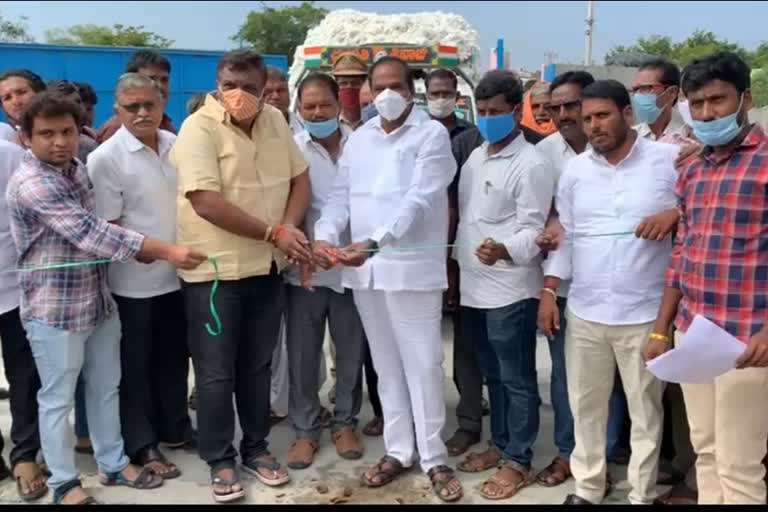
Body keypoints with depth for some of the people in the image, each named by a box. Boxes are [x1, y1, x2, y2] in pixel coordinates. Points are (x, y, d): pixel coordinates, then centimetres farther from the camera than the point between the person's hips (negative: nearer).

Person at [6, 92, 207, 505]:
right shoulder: (31, 183, -21)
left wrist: (141, 251, 7)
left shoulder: (76, 169, 7)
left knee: (105, 388, 17)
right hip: (55, 310, -8)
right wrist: (164, 251, -36)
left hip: (98, 300, 8)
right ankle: (64, 483, 24)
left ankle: (113, 464, 34)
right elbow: (90, 232, -31)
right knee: (58, 399, 8)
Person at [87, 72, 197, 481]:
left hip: (177, 274, 5)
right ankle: (141, 445, 22)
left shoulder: (175, 144, 3)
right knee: (135, 364, 9)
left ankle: (175, 427, 36)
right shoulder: (105, 159, -13)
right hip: (134, 280, -5)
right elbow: (108, 227, -14)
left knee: (174, 356, 18)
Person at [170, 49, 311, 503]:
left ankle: (256, 448, 33)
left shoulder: (275, 121, 5)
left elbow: (300, 179, 9)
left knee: (258, 365, 17)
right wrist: (275, 233, -20)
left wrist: (291, 229, -10)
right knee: (217, 373, 6)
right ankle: (220, 461, 23)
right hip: (214, 270, -5)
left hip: (267, 268, 5)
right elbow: (206, 202, -23)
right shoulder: (199, 128, -14)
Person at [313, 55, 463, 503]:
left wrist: (374, 242, -29)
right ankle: (398, 450, 26)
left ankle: (434, 458, 15)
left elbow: (419, 200, -17)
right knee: (387, 364, 14)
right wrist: (326, 235, -8)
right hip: (365, 269, 6)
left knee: (422, 364, 1)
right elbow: (341, 196, 11)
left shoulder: (432, 134, -5)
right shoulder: (359, 139, 14)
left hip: (413, 267, -5)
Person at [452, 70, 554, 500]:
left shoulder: (532, 165, -12)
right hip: (474, 287, 8)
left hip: (510, 290, -8)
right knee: (493, 375, 19)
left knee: (517, 379, 5)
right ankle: (500, 444, 33)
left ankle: (519, 461, 16)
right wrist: (457, 264, 18)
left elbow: (532, 231, -16)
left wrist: (503, 250, -36)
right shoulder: (475, 157, 13)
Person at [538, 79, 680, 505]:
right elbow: (564, 235, 10)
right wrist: (549, 292, 5)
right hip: (584, 312, 3)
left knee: (645, 408, 9)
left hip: (645, 313, -3)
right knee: (585, 405, 14)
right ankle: (587, 487, 31)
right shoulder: (575, 169, 8)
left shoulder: (669, 161, -4)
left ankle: (642, 495, 26)